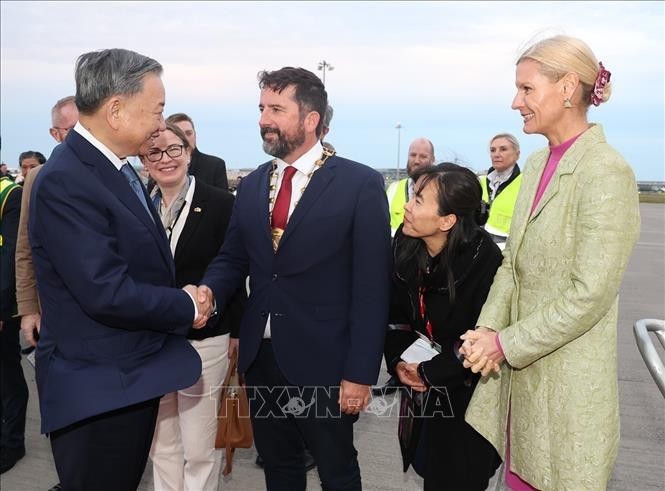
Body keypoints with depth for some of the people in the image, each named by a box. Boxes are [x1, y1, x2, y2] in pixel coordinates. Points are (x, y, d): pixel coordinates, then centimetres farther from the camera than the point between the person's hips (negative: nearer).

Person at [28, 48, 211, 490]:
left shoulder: (117, 169, 8)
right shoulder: (65, 181, -23)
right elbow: (107, 293, -28)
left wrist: (180, 297, -3)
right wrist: (187, 307, -14)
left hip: (133, 378, 9)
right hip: (98, 389, -9)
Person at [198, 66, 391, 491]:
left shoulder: (361, 184, -11)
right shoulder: (252, 185, 7)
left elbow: (371, 287, -12)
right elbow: (233, 258, 13)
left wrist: (360, 372, -14)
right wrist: (208, 290, -10)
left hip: (323, 362, -5)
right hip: (261, 357, 5)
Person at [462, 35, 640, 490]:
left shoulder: (606, 171, -17)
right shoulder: (538, 163, 7)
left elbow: (589, 294, -20)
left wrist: (506, 343, -15)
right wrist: (488, 328, -5)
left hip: (568, 379, -6)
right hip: (519, 367, 7)